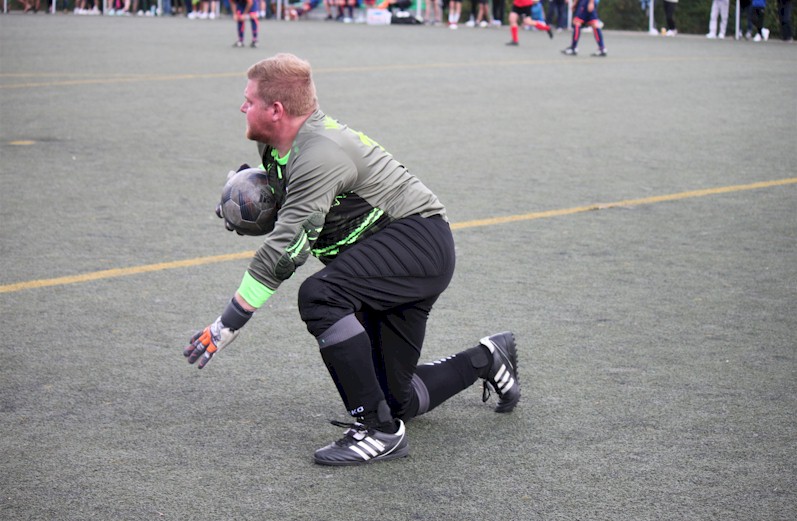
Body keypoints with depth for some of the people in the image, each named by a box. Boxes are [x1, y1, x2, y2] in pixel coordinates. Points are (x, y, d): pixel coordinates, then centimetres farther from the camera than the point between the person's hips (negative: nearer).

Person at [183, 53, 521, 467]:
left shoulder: (320, 154, -24)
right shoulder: (278, 145, 6)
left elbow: (285, 249, -28)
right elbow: (289, 213, 24)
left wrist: (227, 325, -26)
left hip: (420, 241, -10)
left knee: (319, 295, -33)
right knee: (396, 397, 9)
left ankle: (379, 430, -25)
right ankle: (487, 360, 33)